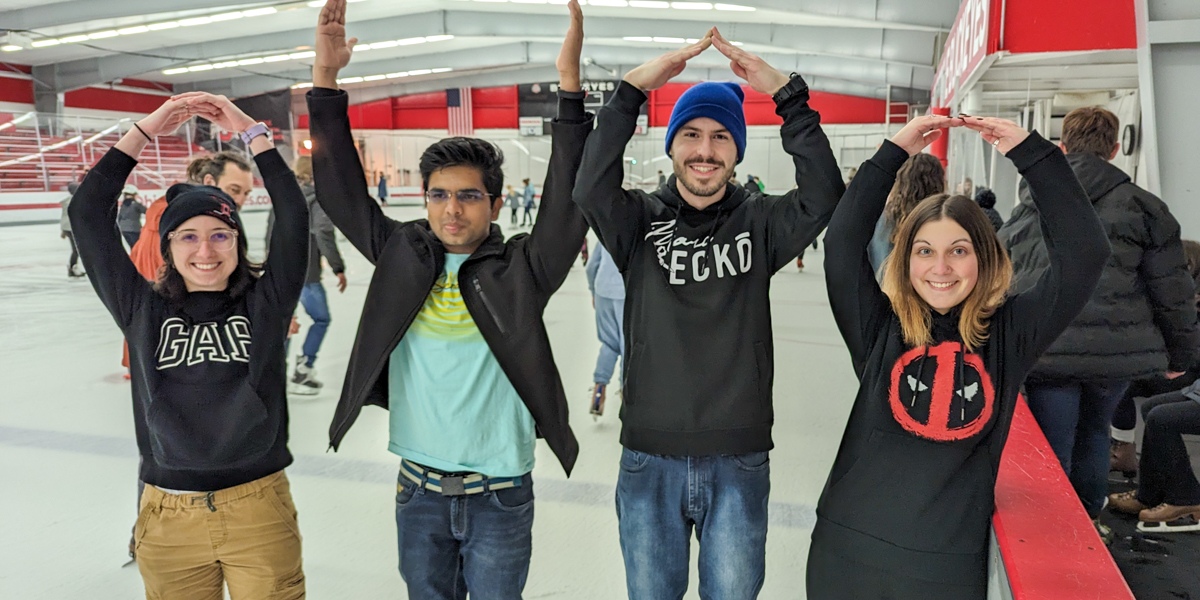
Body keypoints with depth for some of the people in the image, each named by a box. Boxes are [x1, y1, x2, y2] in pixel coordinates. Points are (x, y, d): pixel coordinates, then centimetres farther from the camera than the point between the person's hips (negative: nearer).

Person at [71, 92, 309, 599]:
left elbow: (293, 215, -9)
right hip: (169, 519, 1)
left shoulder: (264, 306, -2)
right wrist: (145, 130, -2)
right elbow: (87, 214, -1)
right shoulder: (142, 310, 1)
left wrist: (250, 130, -7)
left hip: (259, 513, -1)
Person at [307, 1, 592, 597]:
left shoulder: (520, 270, -8)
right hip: (419, 488, 3)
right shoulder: (402, 256, 0)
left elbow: (569, 199, -18)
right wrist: (325, 76, -8)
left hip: (501, 496, -2)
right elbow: (341, 188, 0)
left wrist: (570, 83, -26)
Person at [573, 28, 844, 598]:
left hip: (739, 464, 0)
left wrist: (786, 92, -22)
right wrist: (632, 87, -24)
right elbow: (591, 188, -19)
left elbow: (823, 195, -17)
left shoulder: (759, 223, 0)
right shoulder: (641, 220, -1)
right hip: (649, 461, 0)